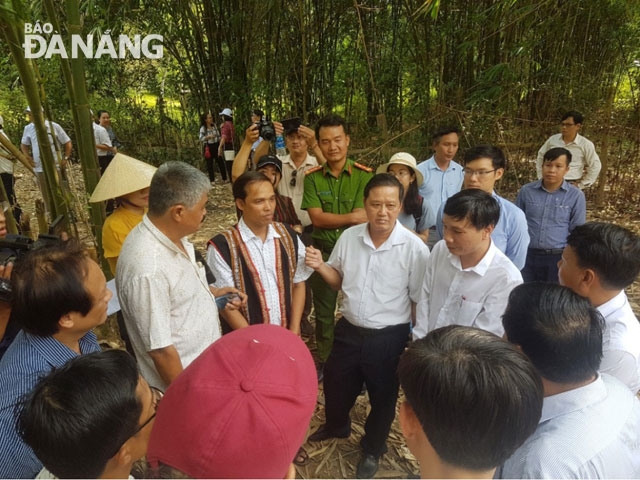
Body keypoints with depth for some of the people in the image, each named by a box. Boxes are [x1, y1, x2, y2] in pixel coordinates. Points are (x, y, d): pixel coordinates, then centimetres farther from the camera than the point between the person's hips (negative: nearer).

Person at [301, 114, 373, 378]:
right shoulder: (313, 178, -2)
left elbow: (361, 217, -15)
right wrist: (352, 217, -18)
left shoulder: (363, 175, -7)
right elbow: (316, 218, -12)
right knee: (323, 310, 15)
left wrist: (331, 219, -18)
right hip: (323, 252, 2)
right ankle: (324, 360, 35)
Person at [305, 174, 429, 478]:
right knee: (335, 384, 24)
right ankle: (336, 425, 58)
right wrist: (320, 267, -13)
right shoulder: (348, 237, -7)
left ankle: (372, 449, 50)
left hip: (389, 338, -3)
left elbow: (420, 302, -11)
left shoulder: (414, 248, -19)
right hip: (348, 330, 4)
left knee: (382, 397, 19)